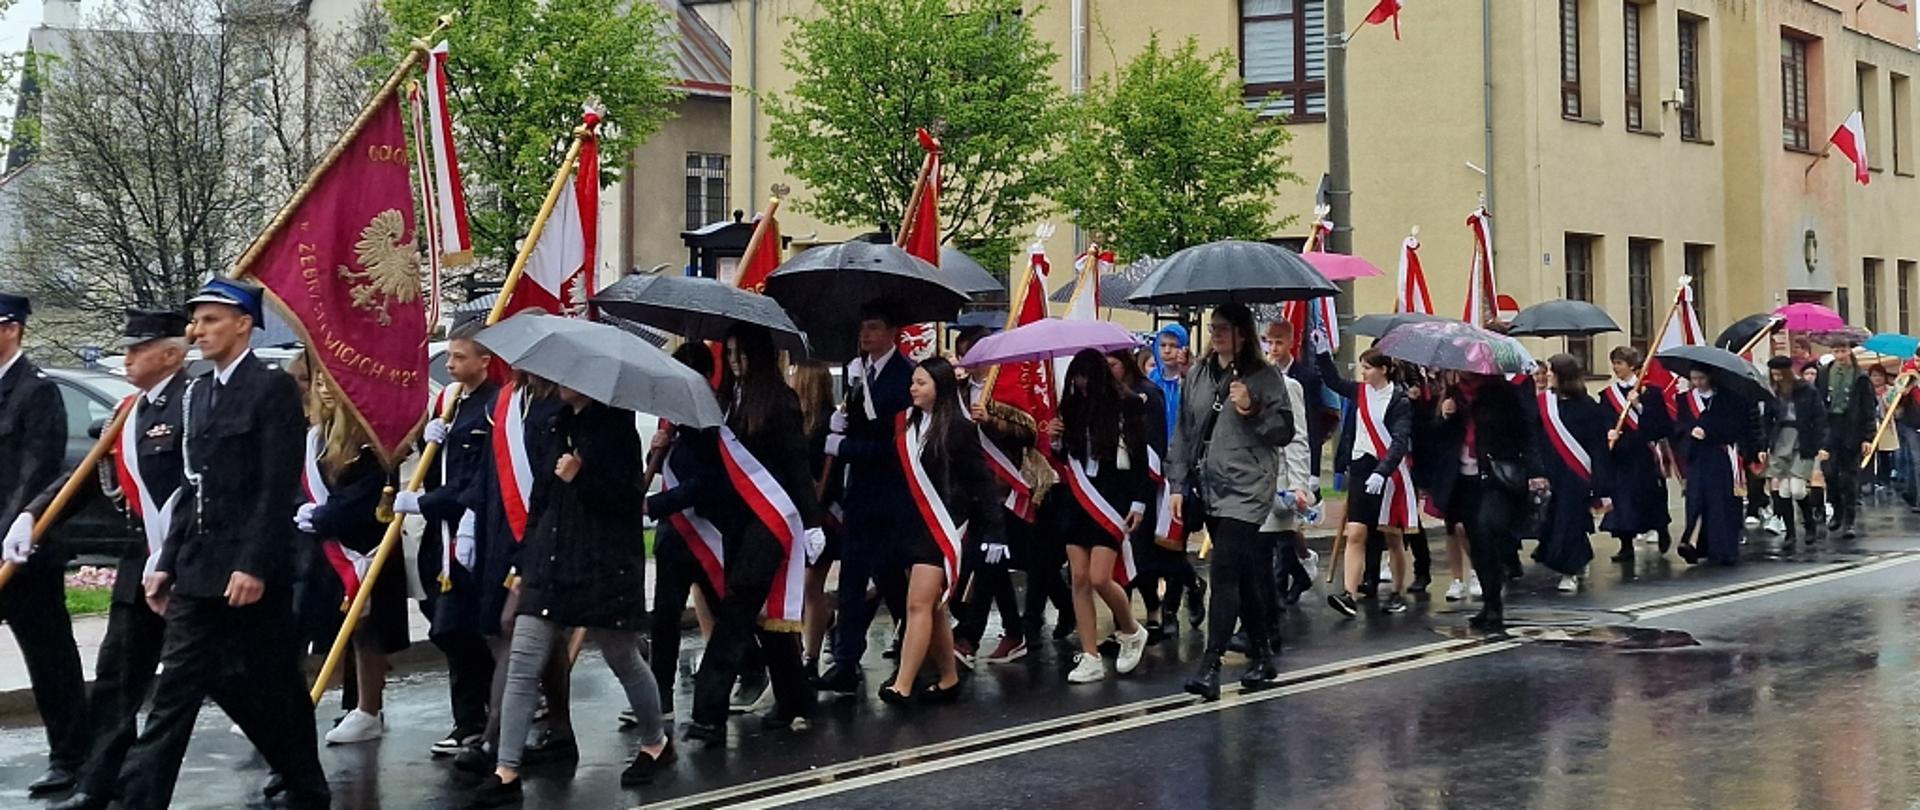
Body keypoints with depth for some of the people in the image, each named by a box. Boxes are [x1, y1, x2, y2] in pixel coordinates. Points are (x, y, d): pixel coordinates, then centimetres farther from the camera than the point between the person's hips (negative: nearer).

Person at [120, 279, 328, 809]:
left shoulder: (274, 388, -8)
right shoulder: (196, 393, 15)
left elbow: (279, 486, -15)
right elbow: (194, 490, 18)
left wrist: (254, 565, -20)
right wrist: (168, 563, 13)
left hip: (249, 571, -7)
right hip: (199, 571, 7)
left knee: (273, 686, 5)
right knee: (176, 687, 3)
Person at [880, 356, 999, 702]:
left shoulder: (958, 428, -8)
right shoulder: (906, 424, 8)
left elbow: (979, 480, -7)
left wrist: (992, 530, -9)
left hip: (942, 526, -7)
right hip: (912, 524, 7)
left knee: (920, 604, -12)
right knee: (932, 608, 12)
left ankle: (902, 686, -13)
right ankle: (948, 680, 23)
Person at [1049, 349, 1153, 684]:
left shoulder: (1126, 408, -6)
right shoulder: (1075, 409, 7)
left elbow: (1141, 458, -5)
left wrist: (1138, 503, -9)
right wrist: (1056, 441, -4)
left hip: (1112, 503, -5)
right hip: (1078, 502, 5)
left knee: (1100, 579, -12)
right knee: (1079, 579, 1)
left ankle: (1132, 632, 16)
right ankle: (1090, 658, 7)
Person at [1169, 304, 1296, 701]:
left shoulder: (1263, 377, -3)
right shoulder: (1198, 375, 12)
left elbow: (1285, 431, -3)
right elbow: (1184, 431, 14)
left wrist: (1251, 410, -18)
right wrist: (1177, 484, 9)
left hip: (1246, 489, -6)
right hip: (1208, 488, 6)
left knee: (1225, 572, -14)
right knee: (1240, 574, 14)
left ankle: (1210, 665, -14)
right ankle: (1261, 654, 25)